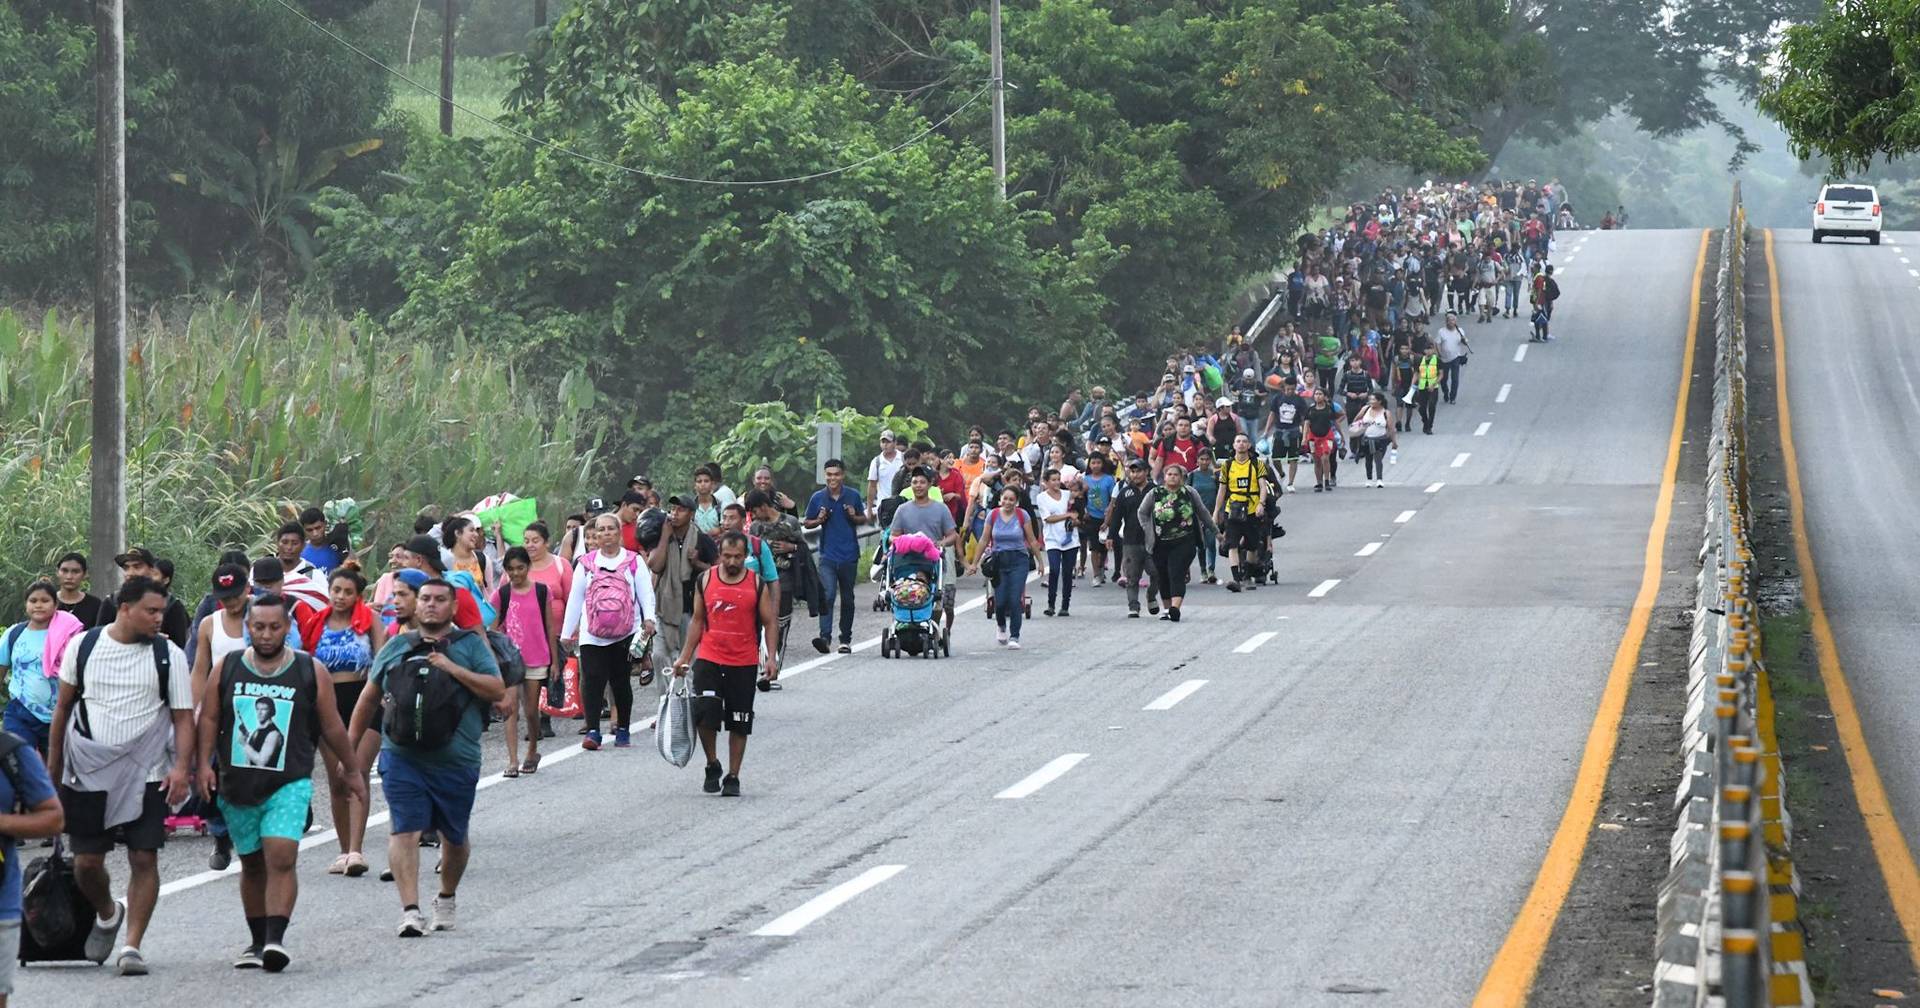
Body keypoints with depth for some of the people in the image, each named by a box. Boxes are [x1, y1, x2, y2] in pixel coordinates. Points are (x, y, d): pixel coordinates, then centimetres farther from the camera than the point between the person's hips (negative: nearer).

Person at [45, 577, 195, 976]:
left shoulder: (168, 655, -1)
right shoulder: (83, 646, 2)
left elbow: (183, 717, -1)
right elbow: (63, 707, 11)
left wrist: (180, 767, -16)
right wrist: (52, 765, 12)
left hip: (145, 774, -1)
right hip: (86, 773, 1)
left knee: (144, 858, -7)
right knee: (86, 861, 4)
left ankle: (132, 945, -1)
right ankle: (107, 914, 34)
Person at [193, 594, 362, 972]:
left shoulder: (311, 671, 1)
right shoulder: (227, 669, 5)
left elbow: (332, 727, 9)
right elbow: (208, 718, 8)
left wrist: (352, 772, 15)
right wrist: (204, 764, -5)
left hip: (289, 784, -3)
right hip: (238, 785, 3)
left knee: (282, 857, -19)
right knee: (252, 864, 11)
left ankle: (276, 938, -26)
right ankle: (258, 941, 21)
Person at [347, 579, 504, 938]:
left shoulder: (471, 646, 5)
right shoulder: (396, 647, 12)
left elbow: (497, 691, -5)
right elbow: (369, 699, 18)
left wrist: (454, 669, -14)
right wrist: (349, 747, 17)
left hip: (455, 761, 0)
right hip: (401, 758, 1)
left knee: (454, 835, 12)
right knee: (404, 831, -13)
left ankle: (447, 896, 36)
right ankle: (410, 911, -17)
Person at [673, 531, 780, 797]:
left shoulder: (757, 584, -1)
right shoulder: (705, 580, 3)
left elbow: (770, 622, 3)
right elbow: (697, 620, 11)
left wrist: (771, 657, -9)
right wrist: (685, 657, 8)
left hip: (744, 663, 0)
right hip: (709, 659, 0)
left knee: (739, 723, 5)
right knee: (704, 714, -15)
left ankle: (732, 778, 16)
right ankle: (712, 766, 7)